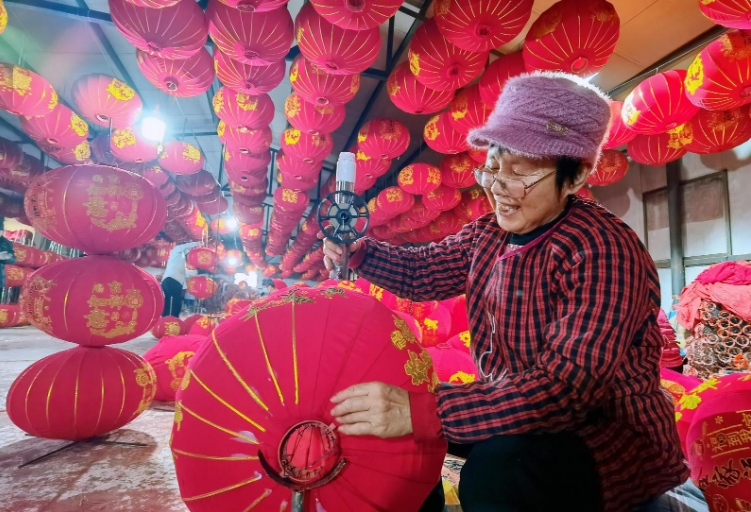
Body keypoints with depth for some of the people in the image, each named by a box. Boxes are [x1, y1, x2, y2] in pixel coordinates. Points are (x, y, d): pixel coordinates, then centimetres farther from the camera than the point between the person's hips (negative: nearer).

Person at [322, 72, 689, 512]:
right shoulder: (488, 234, 0)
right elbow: (421, 271, 10)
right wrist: (357, 249, -10)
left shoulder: (602, 249, -25)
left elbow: (569, 383, -34)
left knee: (495, 472, -35)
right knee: (391, 413, 3)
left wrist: (421, 413, -40)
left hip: (610, 436, -6)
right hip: (516, 412, 7)